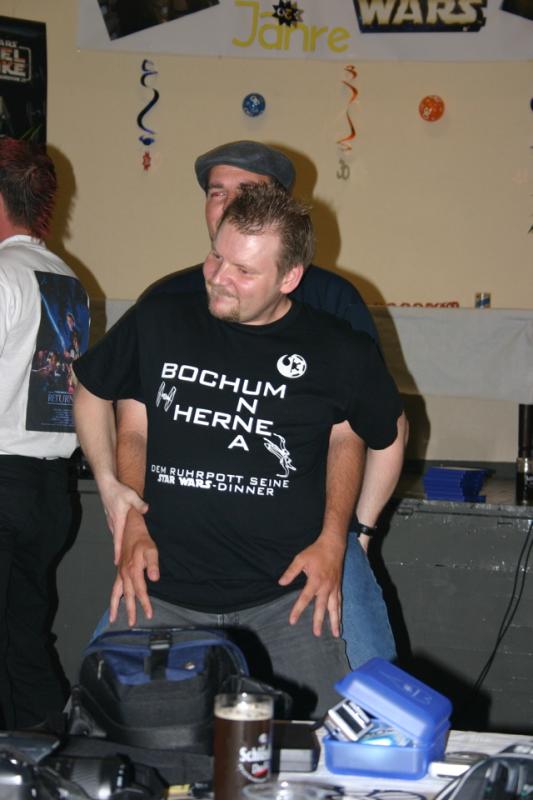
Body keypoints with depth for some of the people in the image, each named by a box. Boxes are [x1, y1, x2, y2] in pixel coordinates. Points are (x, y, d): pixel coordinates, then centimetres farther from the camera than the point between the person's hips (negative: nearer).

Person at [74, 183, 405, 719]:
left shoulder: (337, 352, -1)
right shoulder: (157, 323, 3)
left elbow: (368, 440, 15)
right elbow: (132, 433, 15)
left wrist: (333, 540, 6)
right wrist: (131, 525, 5)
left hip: (286, 599, -1)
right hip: (162, 593, 1)